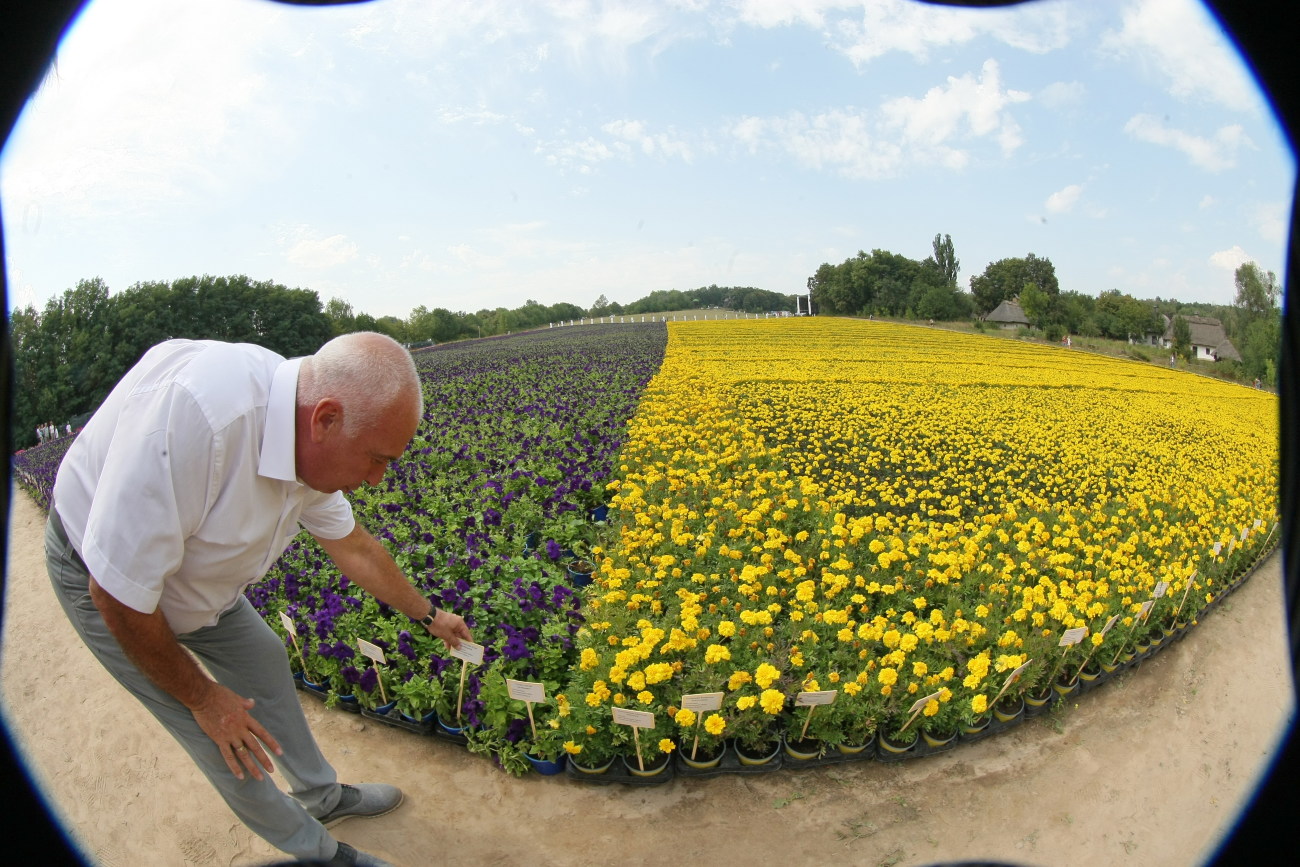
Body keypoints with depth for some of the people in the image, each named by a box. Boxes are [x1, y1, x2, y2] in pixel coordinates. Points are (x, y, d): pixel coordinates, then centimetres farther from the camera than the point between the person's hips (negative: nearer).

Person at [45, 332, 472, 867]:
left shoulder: (312, 445, -17)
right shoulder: (194, 410, -44)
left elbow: (355, 548, 3)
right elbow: (118, 592, -33)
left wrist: (428, 616, 13)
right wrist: (200, 696, -18)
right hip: (103, 579, -6)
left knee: (263, 660, 15)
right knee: (219, 730, -1)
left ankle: (321, 796, 37)